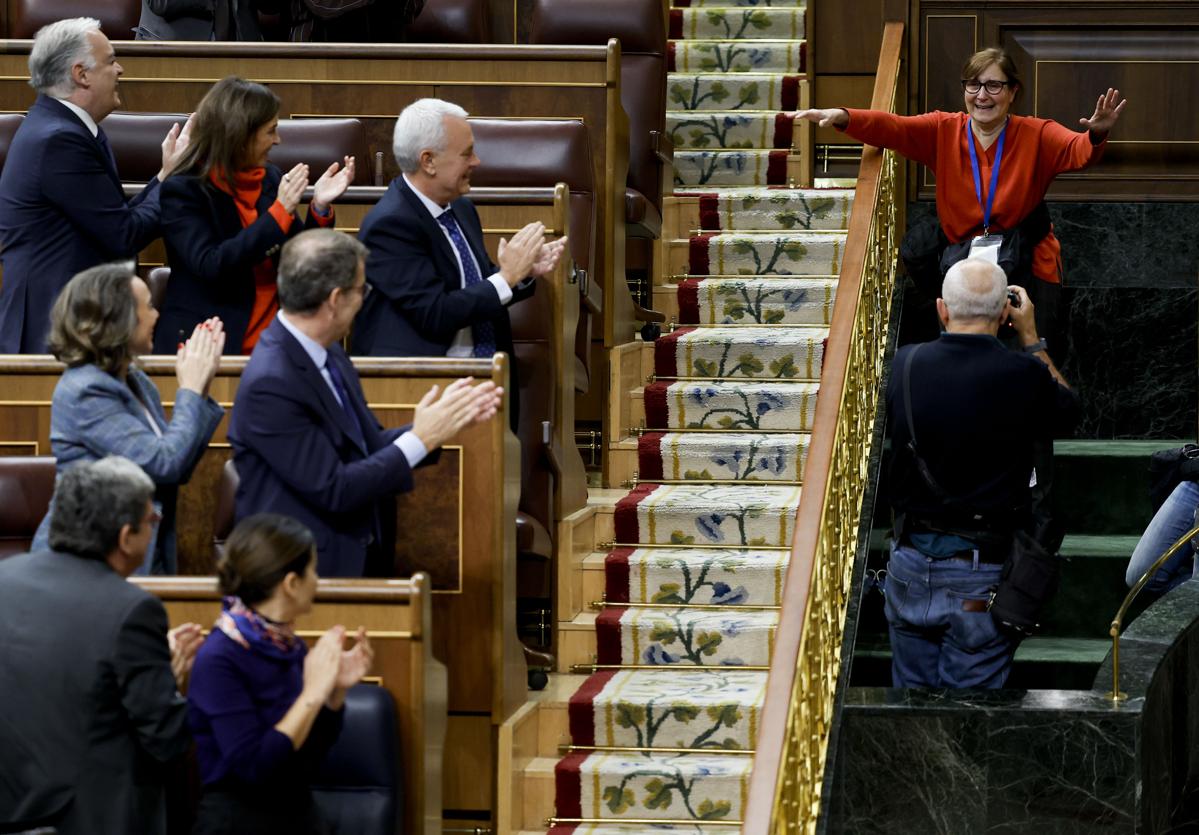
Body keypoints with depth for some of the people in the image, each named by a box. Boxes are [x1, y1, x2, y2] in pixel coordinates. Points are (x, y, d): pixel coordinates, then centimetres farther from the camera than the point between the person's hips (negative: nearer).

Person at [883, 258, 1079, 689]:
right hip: (982, 577, -3)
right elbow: (1067, 410, 8)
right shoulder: (1024, 374, -14)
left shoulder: (903, 365, -5)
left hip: (910, 568, 3)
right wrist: (1030, 337, 16)